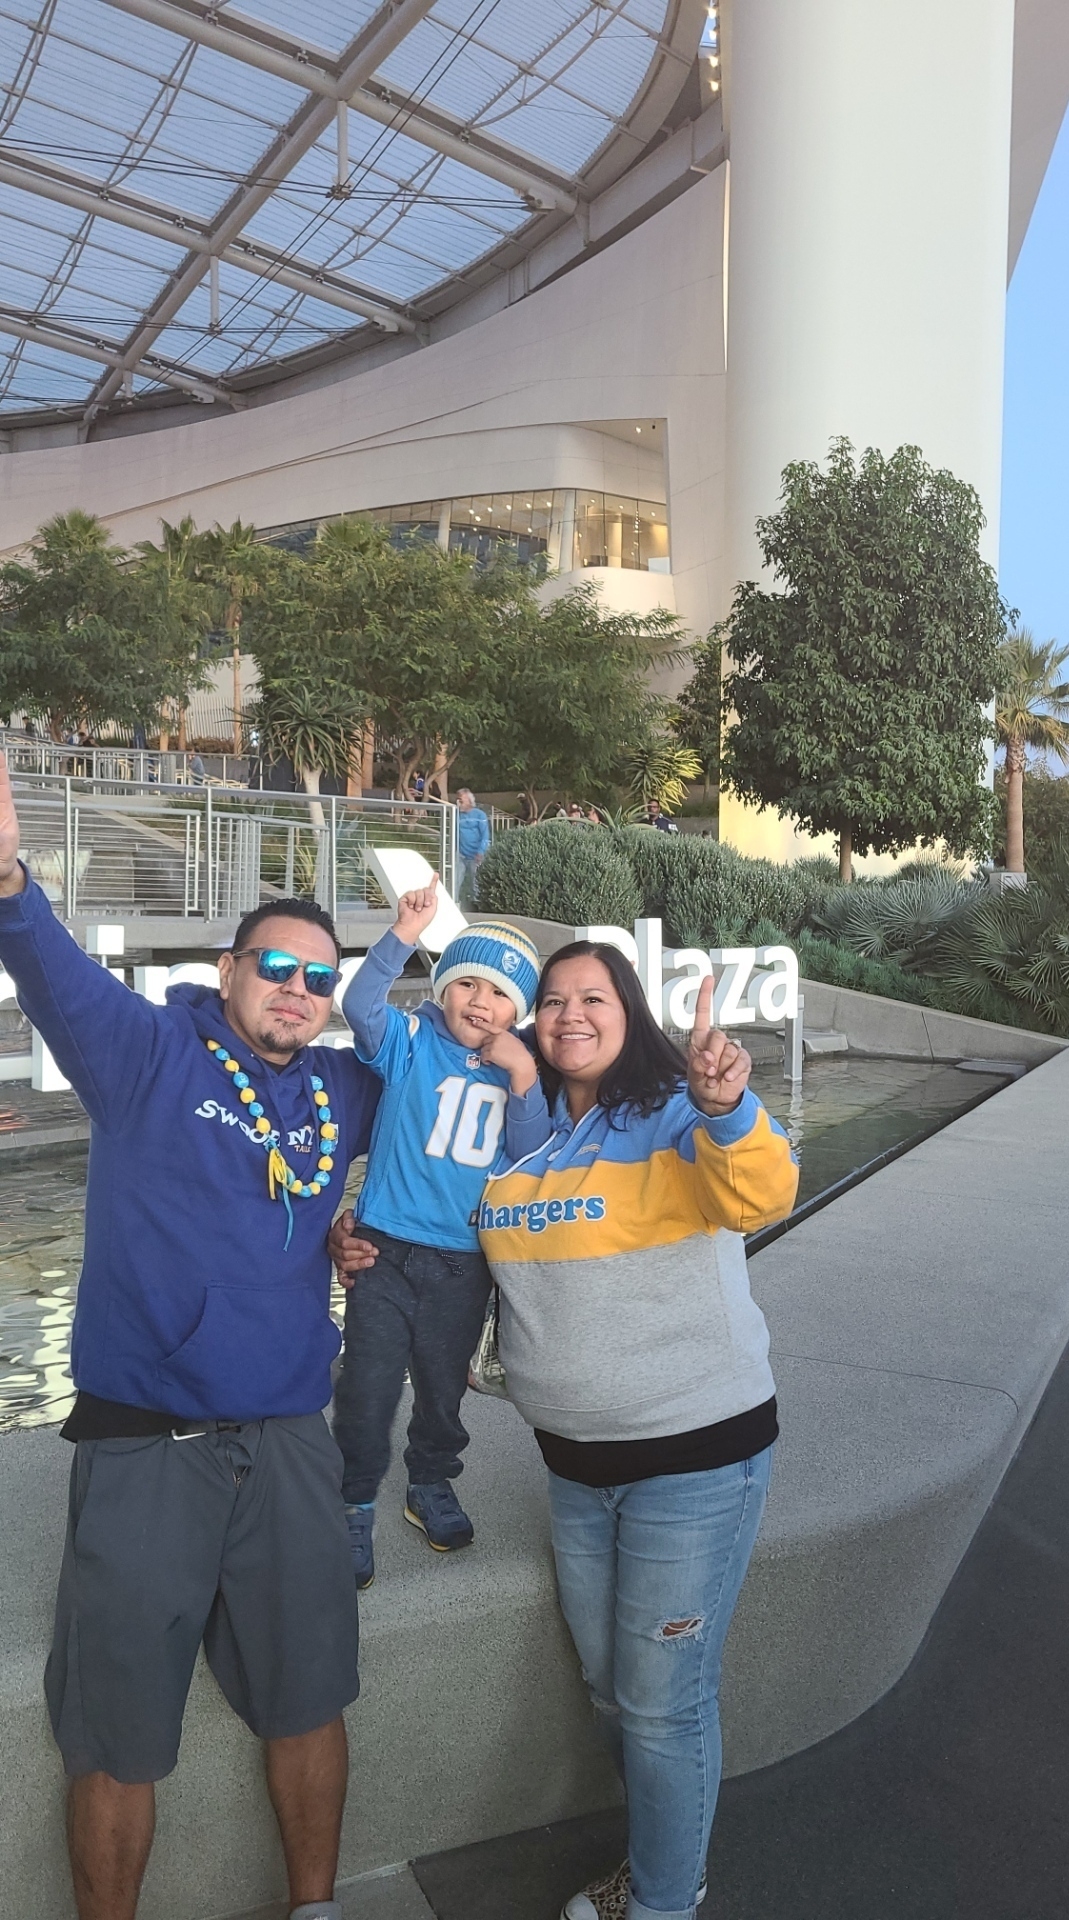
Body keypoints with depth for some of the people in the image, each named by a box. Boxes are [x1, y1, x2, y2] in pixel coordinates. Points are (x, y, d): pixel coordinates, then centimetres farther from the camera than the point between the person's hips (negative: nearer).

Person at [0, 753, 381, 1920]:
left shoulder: (346, 1091, 7)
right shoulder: (147, 1052, -6)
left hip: (289, 1440, 4)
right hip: (143, 1442, -4)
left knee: (307, 1702, 19)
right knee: (118, 1736, 10)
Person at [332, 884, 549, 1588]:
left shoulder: (520, 1069, 2)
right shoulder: (411, 1042, -7)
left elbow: (533, 1157, -6)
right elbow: (360, 1005, -26)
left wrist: (523, 1079, -18)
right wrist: (406, 932, -36)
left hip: (464, 1265, 3)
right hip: (387, 1253, -3)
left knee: (444, 1389, 22)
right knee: (367, 1392, 3)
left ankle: (432, 1485, 45)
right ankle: (356, 1505, 25)